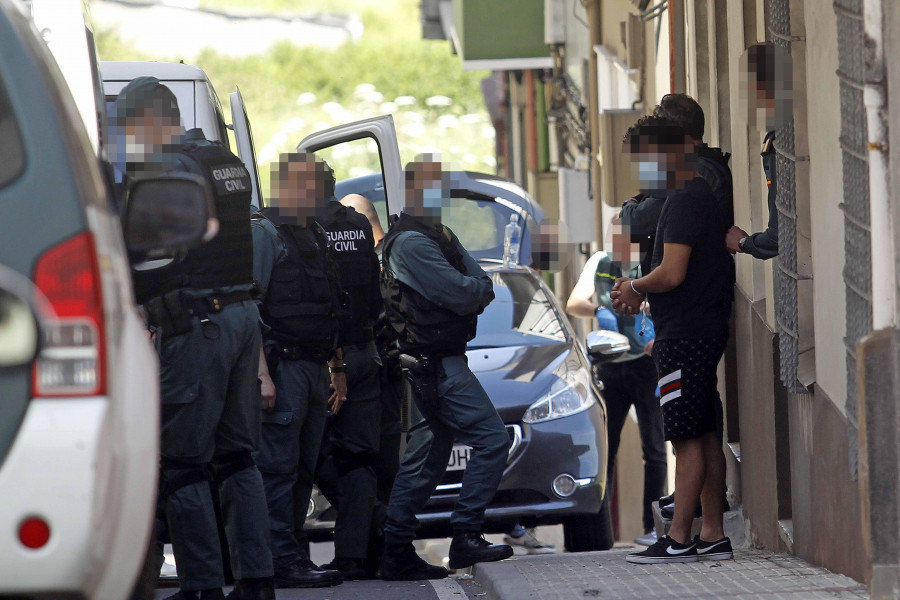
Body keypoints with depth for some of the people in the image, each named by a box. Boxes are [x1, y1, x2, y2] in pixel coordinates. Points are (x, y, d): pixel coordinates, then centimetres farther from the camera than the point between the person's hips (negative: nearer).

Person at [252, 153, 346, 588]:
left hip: (314, 368, 9)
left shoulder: (315, 236, 20)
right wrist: (261, 373, -21)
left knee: (302, 469, 10)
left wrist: (337, 368, 22)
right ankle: (283, 560, -8)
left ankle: (292, 551, 15)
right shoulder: (264, 234, -7)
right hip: (282, 367, -9)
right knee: (279, 466, -7)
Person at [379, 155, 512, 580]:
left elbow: (481, 285, 13)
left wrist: (471, 289, -8)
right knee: (492, 440, -12)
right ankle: (466, 537, -12)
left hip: (431, 365, 10)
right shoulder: (412, 243, -14)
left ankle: (396, 553, 10)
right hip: (438, 364, -10)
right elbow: (462, 293, -19)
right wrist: (477, 287, 1)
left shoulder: (440, 236, 19)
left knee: (424, 459, 10)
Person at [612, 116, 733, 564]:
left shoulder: (685, 201, -14)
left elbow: (672, 273, -21)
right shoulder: (703, 196, 17)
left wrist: (636, 288, -3)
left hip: (684, 337, -10)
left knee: (688, 439, -8)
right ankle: (712, 536, 12)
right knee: (705, 436, 10)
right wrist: (640, 292, 15)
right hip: (707, 331, 10)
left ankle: (679, 540, -7)